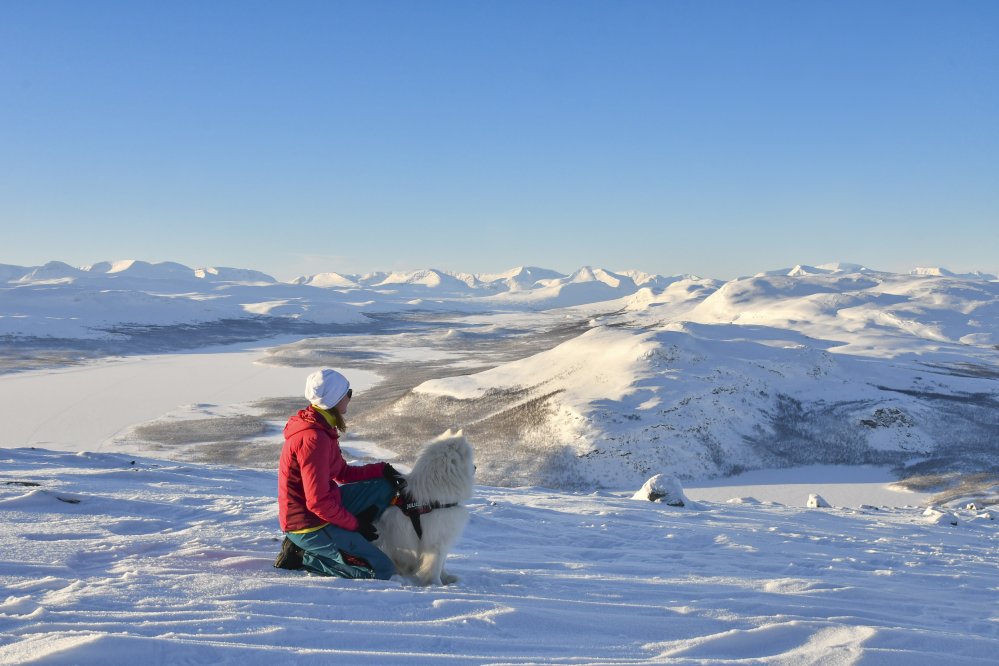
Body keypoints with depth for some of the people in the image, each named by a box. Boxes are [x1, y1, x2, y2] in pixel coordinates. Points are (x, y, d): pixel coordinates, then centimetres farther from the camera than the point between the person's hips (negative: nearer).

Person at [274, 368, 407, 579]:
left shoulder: (319, 425, 6)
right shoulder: (314, 439, -26)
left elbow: (342, 473, 14)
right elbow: (318, 503, -26)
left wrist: (382, 470, 2)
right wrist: (355, 524, -13)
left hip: (322, 507, 10)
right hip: (308, 525, -10)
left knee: (385, 486, 10)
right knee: (382, 570, -10)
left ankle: (351, 541, 4)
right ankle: (303, 557, -4)